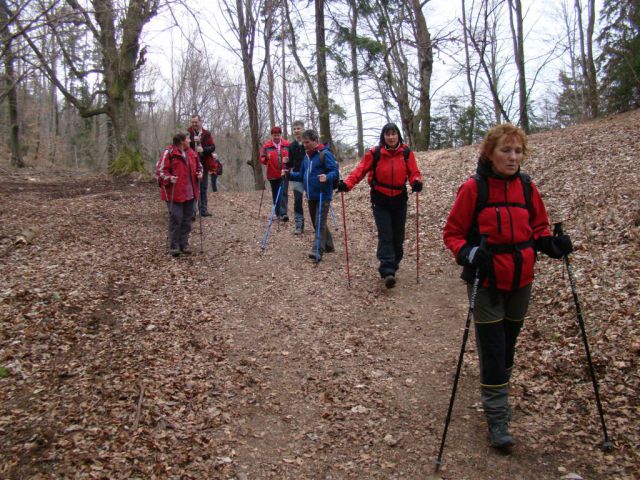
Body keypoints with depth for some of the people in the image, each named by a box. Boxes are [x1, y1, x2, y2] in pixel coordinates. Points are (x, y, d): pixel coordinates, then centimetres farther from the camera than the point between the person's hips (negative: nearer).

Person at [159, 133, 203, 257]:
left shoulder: (192, 153, 11)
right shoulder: (170, 154, -8)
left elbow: (198, 166, 23)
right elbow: (162, 170, -8)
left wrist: (199, 173, 3)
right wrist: (169, 178, -25)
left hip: (190, 193, 6)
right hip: (175, 193, -6)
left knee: (187, 220, 10)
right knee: (175, 219, -7)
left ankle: (184, 244, 20)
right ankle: (173, 246, 3)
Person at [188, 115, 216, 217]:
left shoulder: (207, 134, 7)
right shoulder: (188, 133, 2)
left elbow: (212, 147, 0)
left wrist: (203, 149, -17)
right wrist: (192, 141, -21)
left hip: (204, 164, 2)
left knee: (203, 188, 9)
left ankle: (203, 209, 16)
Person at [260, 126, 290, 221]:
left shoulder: (287, 145, 3)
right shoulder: (266, 146, 0)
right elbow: (262, 159, 0)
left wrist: (288, 160, -12)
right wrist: (266, 159, -23)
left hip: (284, 174, -1)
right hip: (273, 175, 1)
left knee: (283, 193, -12)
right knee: (276, 195, 8)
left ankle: (283, 213, -18)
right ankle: (279, 214, 18)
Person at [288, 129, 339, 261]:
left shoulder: (325, 154, -11)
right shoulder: (306, 156, 13)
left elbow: (335, 172, -17)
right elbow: (302, 175, 20)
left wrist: (327, 177, -37)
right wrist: (290, 174, 4)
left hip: (323, 196, -8)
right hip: (311, 196, 8)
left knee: (320, 223, -11)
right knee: (316, 223, 15)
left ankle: (317, 251, -12)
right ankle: (328, 246, 30)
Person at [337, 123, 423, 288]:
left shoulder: (406, 152, -3)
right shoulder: (375, 153, -8)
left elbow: (413, 172, -4)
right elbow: (360, 169, -11)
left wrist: (417, 181, -26)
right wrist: (347, 184, -26)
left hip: (399, 200, 3)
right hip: (380, 201, -2)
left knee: (398, 236, 9)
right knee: (385, 236, -9)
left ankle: (393, 266, 26)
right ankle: (387, 272, -14)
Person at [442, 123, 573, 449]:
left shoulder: (527, 187, 1)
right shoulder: (473, 188, -11)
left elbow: (538, 227, 13)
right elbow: (452, 233, -6)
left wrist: (550, 244, -8)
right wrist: (468, 254, -24)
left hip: (521, 281, 4)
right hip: (486, 283, -4)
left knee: (508, 346, 16)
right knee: (492, 350, -2)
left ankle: (499, 398, 38)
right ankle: (497, 418, 9)